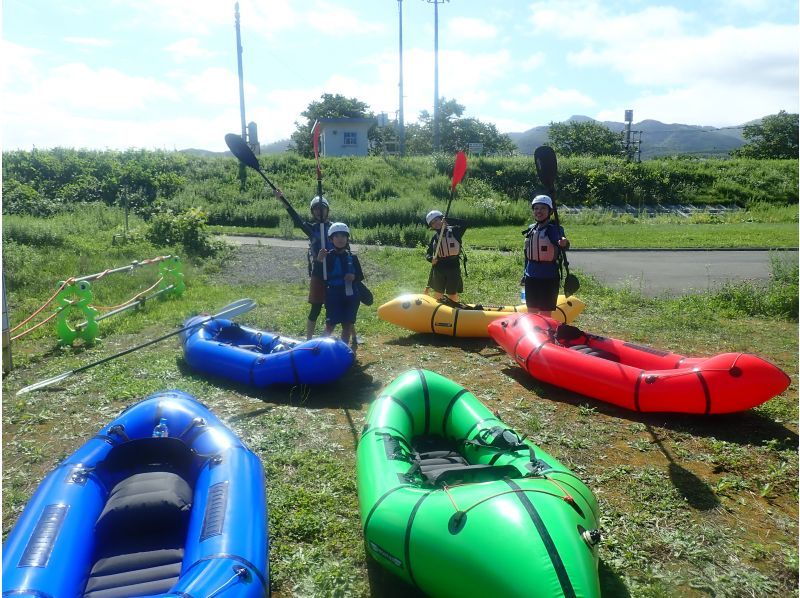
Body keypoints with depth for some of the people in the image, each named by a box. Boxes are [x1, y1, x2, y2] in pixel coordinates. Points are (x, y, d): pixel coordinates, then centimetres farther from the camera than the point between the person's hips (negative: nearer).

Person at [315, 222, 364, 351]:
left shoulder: (352, 257, 5)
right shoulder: (328, 256, -3)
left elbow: (360, 276, 12)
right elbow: (318, 276, -8)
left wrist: (354, 277, -11)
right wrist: (319, 261, -23)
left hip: (350, 295, 3)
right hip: (333, 294, -3)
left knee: (348, 324, 6)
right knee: (330, 324, -7)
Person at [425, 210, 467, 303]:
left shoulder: (454, 231, -3)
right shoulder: (434, 237, 8)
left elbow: (463, 224, -22)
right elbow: (428, 253, 12)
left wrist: (448, 221, -24)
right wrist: (431, 258, -10)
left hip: (453, 268, -3)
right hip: (438, 269, 3)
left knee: (452, 296, 3)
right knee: (438, 295, 12)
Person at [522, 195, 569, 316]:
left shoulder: (555, 228, -9)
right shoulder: (531, 229, 8)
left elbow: (562, 245, -27)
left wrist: (564, 244, -50)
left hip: (549, 277, -5)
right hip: (531, 277, 6)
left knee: (545, 314, 2)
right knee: (531, 312, 14)